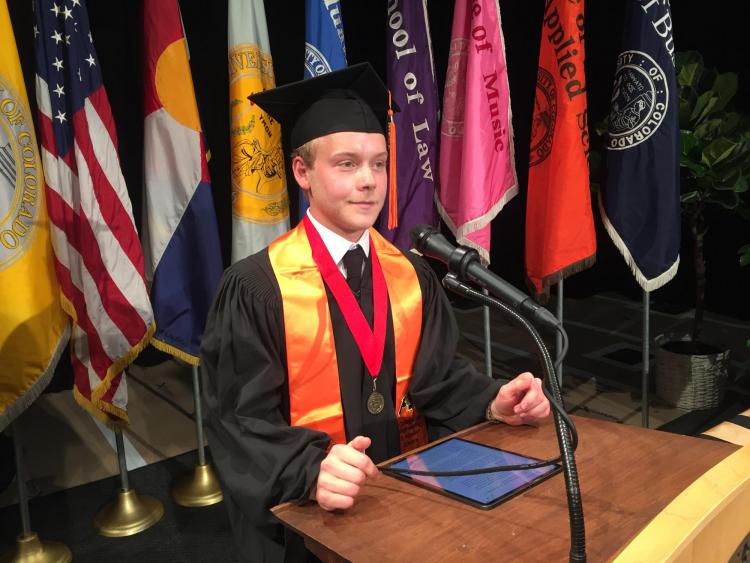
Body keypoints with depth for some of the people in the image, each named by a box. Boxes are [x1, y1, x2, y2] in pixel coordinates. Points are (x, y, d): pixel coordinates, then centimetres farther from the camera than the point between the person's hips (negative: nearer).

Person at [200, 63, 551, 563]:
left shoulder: (411, 273, 5)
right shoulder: (256, 289, -10)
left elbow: (438, 377, 9)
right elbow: (241, 421, -12)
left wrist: (494, 402, -10)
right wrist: (314, 469, -29)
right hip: (309, 510, -3)